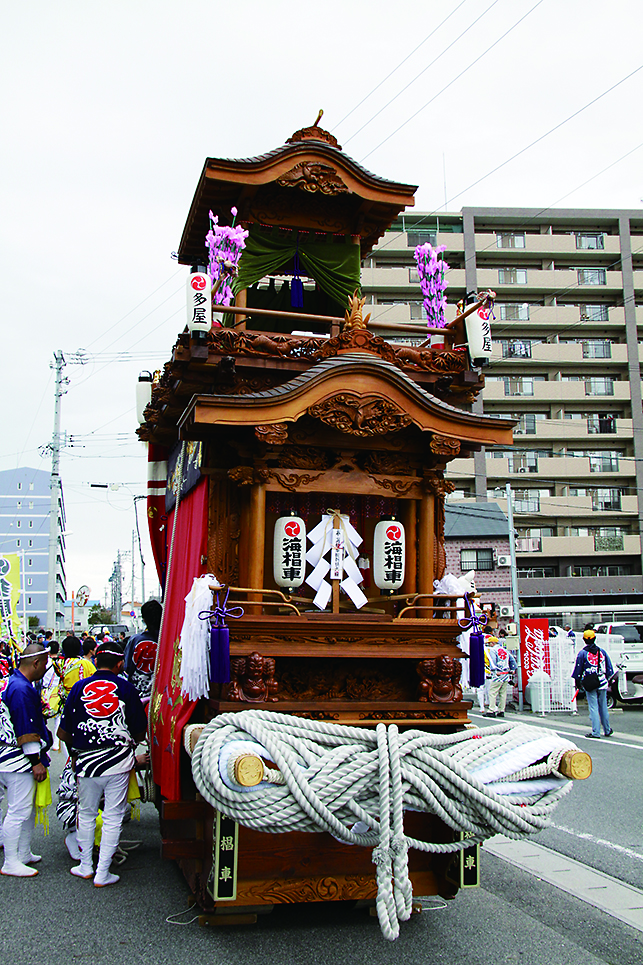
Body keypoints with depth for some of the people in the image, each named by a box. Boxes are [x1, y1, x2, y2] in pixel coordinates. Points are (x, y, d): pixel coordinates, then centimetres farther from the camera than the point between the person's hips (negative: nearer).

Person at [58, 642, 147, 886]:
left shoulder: (80, 688, 0)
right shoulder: (125, 688, -3)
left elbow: (63, 733, 3)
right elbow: (140, 731, 2)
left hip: (87, 761, 2)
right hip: (118, 762, -2)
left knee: (86, 814, 19)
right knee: (113, 817, 7)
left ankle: (85, 866, 29)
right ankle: (102, 873, 10)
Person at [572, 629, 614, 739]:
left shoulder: (582, 653, -6)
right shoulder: (602, 652, 5)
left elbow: (578, 669, -3)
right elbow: (609, 668, 10)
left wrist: (577, 682, 8)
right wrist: (609, 680, 21)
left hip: (589, 684, -3)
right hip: (602, 683, 3)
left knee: (593, 708, -2)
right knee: (603, 707, 14)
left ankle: (596, 732, -5)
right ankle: (607, 730, 22)